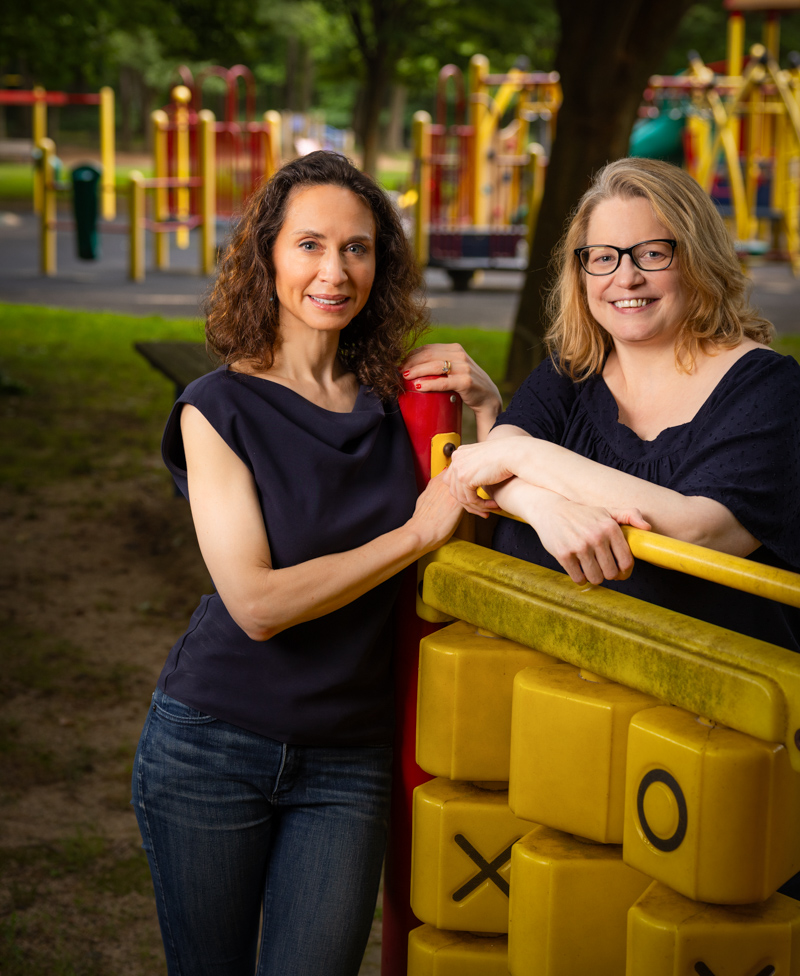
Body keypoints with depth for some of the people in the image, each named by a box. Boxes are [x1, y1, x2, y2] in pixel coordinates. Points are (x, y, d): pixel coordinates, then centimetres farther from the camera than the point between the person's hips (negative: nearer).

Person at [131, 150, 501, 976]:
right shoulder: (221, 407, -8)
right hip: (212, 746, -2)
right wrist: (417, 531, -14)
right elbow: (257, 602, -17)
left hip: (346, 759, 3)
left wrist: (487, 407, -7)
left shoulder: (398, 399, 3)